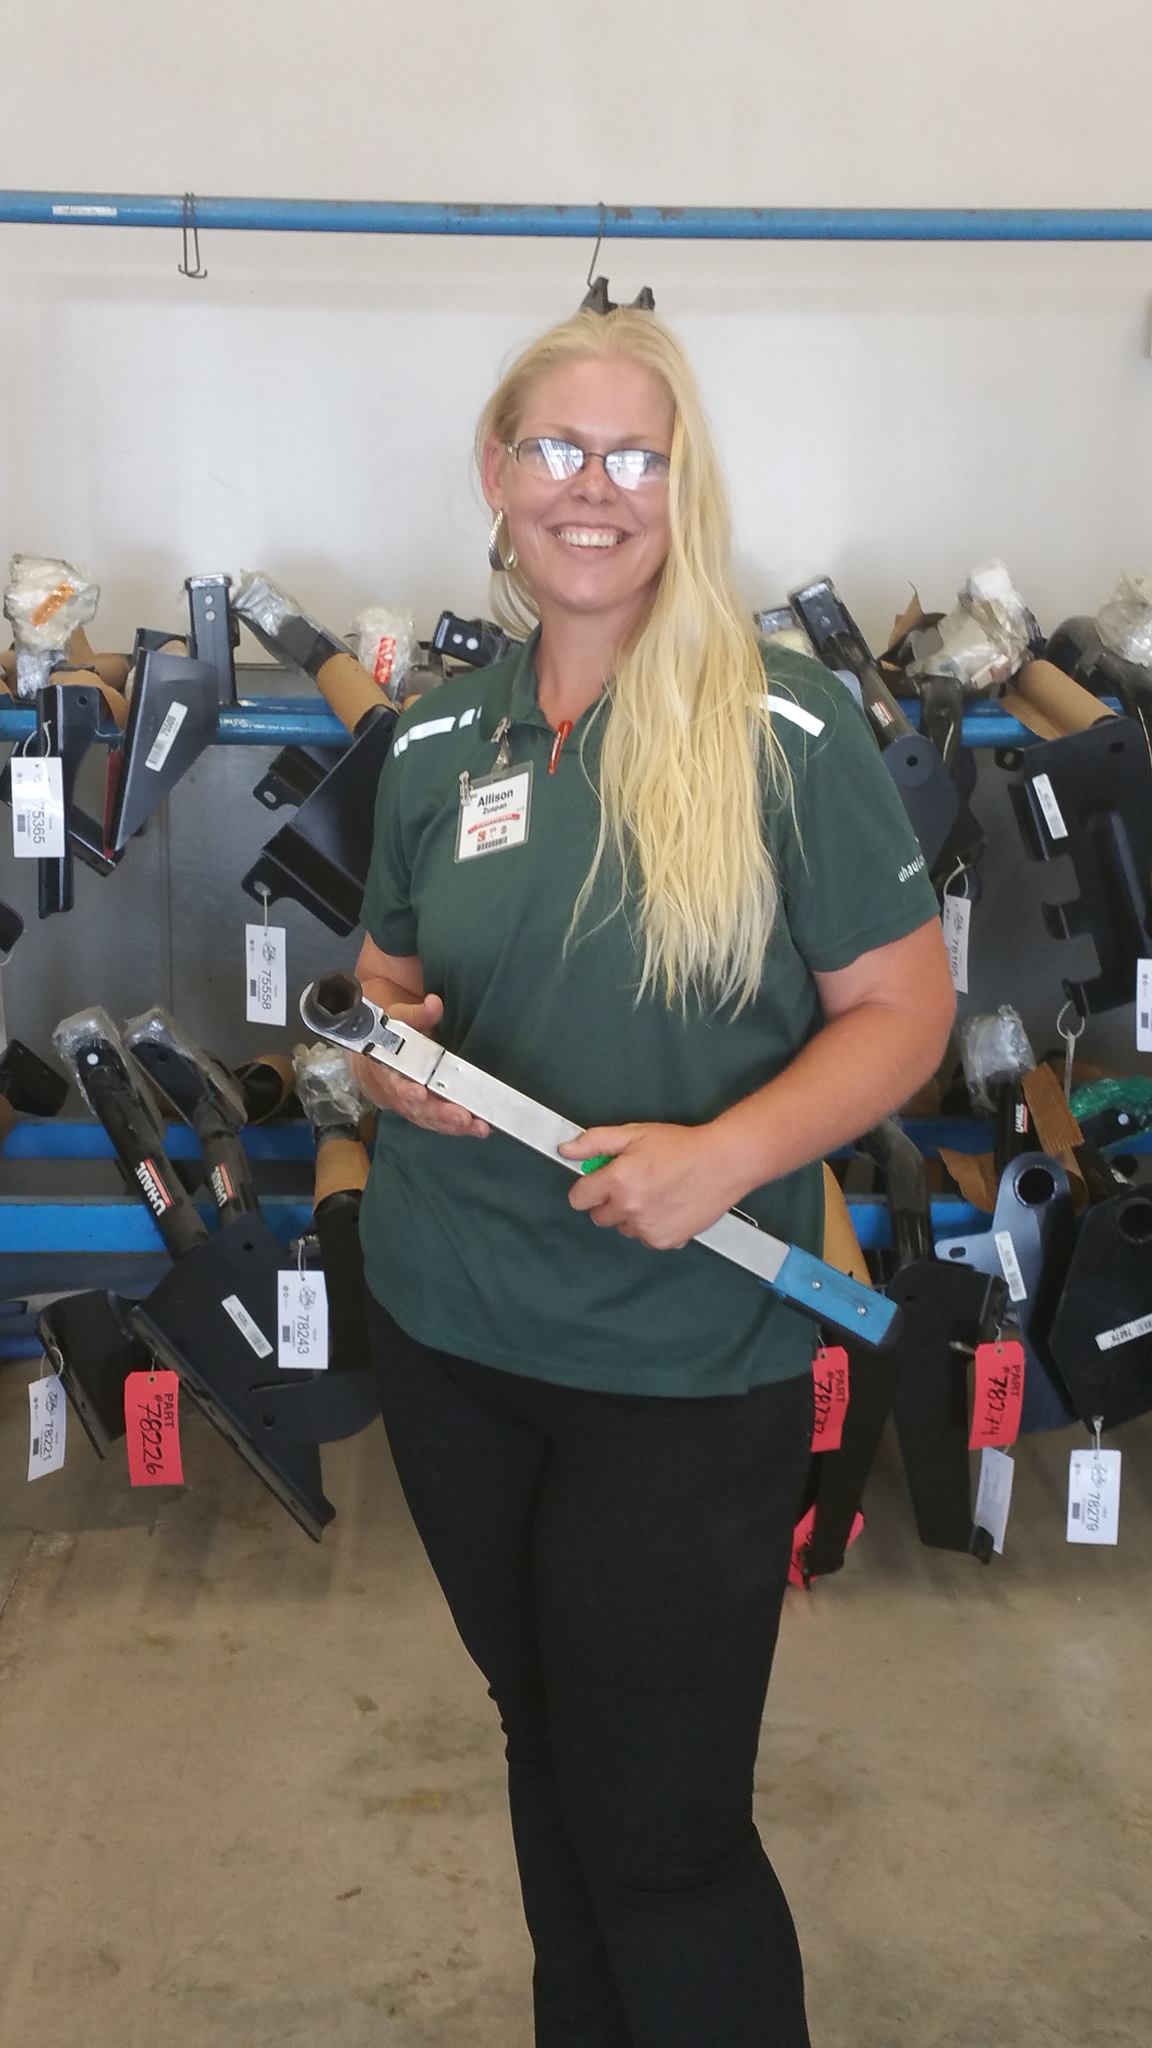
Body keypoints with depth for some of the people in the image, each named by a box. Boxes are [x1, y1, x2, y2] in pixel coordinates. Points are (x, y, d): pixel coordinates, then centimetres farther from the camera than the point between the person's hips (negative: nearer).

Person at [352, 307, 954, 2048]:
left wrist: (726, 1153, -23)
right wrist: (386, 1046, -7)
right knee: (544, 1742, 21)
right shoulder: (440, 742, 5)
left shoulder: (786, 733, -9)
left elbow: (902, 1006, -7)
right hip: (449, 1333, 5)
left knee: (659, 1827, 1)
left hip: (688, 1365, -5)